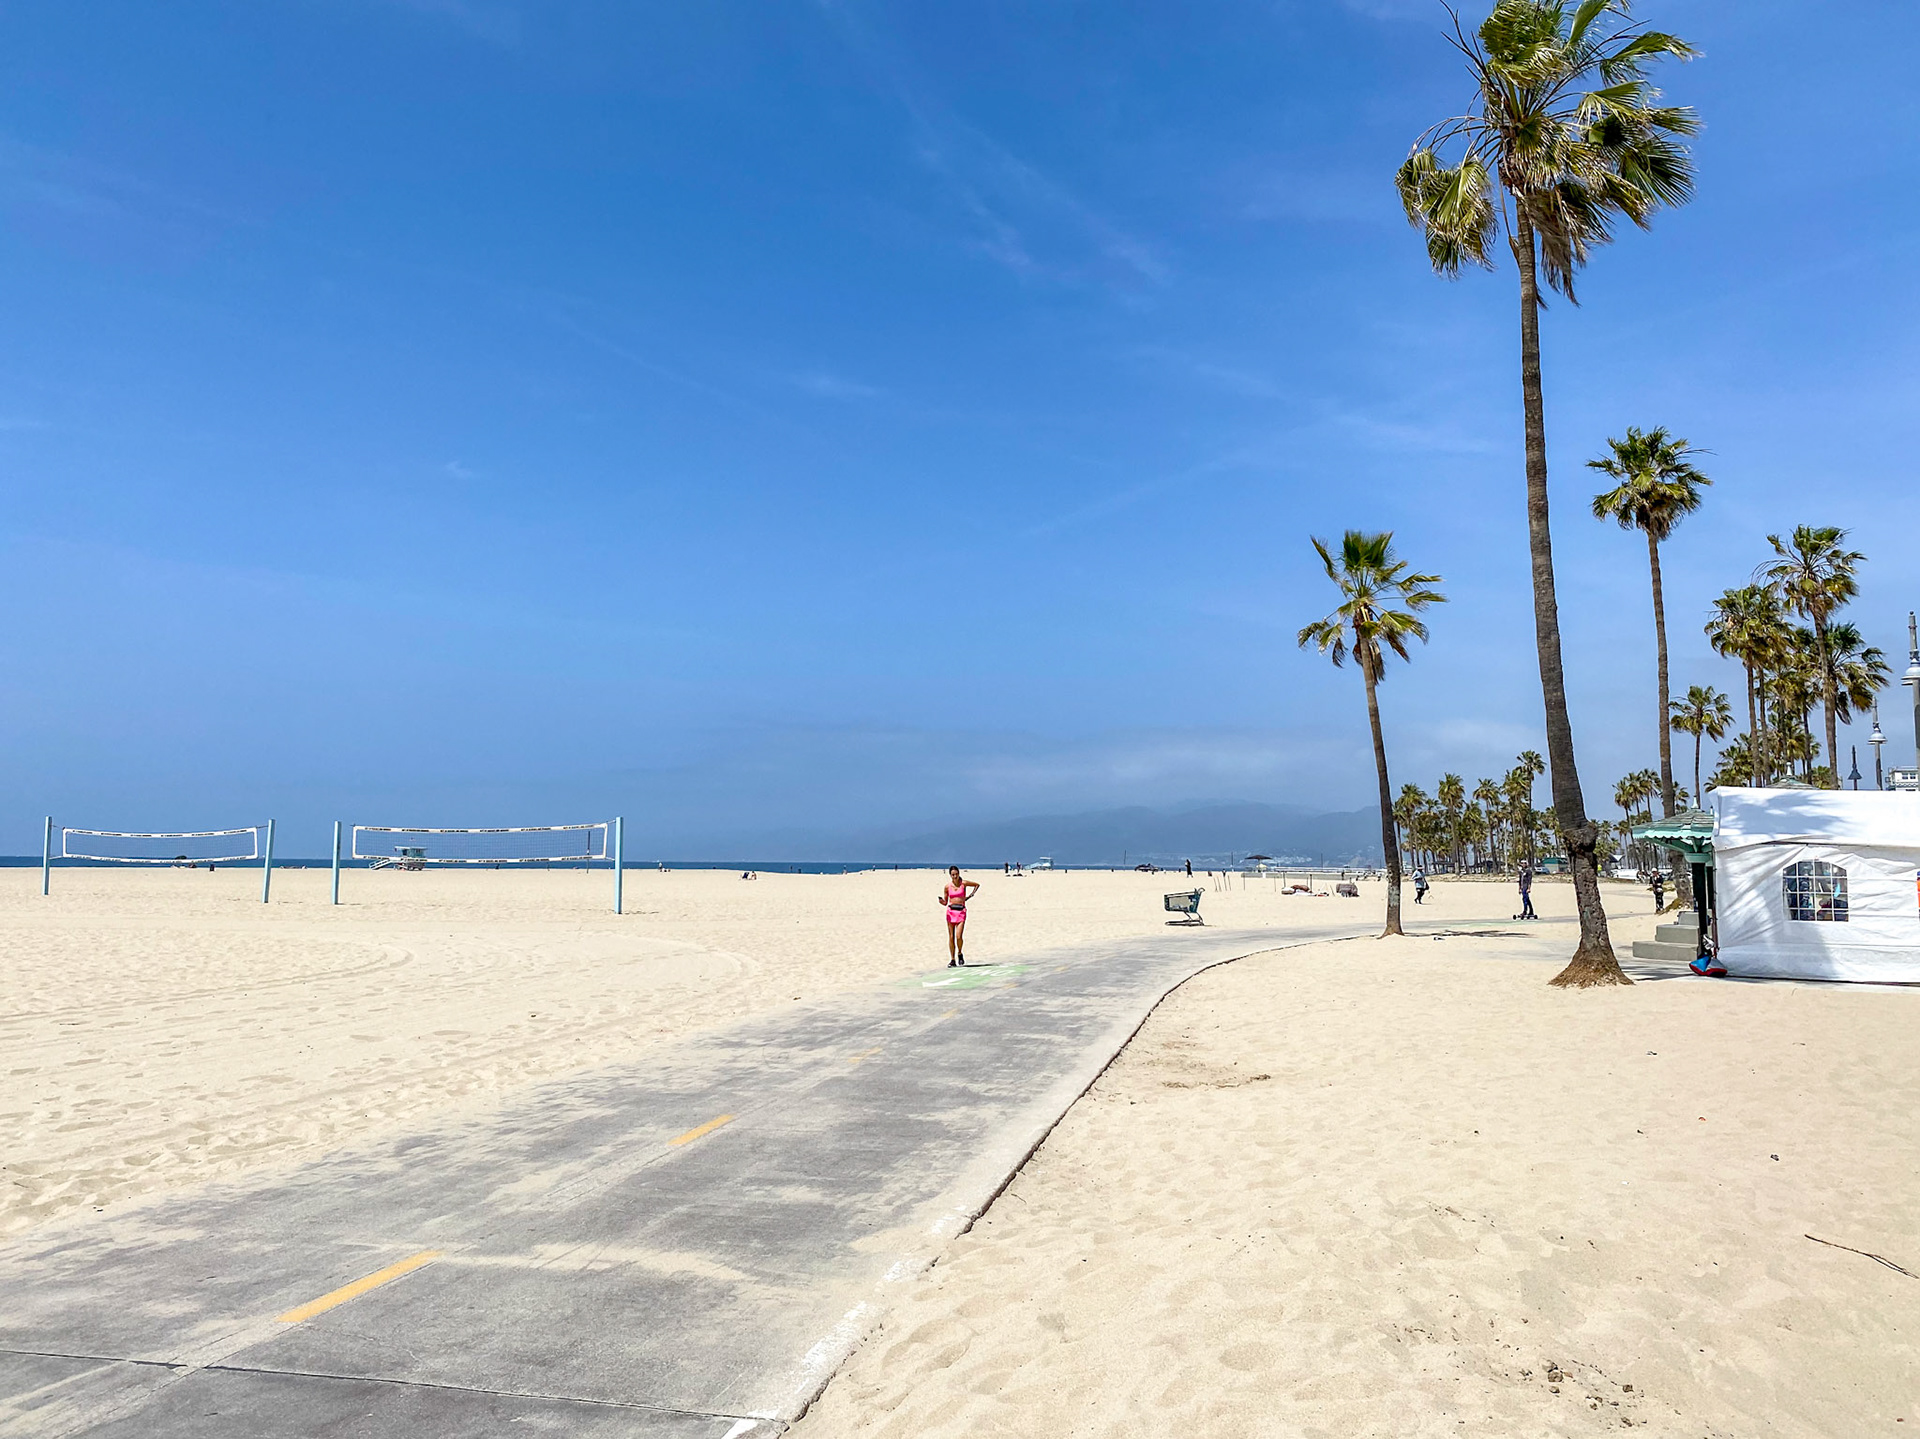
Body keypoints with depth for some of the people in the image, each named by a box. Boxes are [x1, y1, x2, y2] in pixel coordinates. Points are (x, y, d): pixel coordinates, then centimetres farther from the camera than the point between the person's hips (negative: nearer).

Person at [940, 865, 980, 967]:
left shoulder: (964, 883, -2)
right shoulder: (947, 886, 2)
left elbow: (977, 884, 14)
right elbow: (945, 902, 8)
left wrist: (970, 895, 8)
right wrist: (941, 901, -14)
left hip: (961, 911, -2)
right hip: (950, 911, 2)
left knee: (959, 937, -14)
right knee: (951, 937, 3)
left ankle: (960, 953, 14)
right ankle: (952, 960, 13)